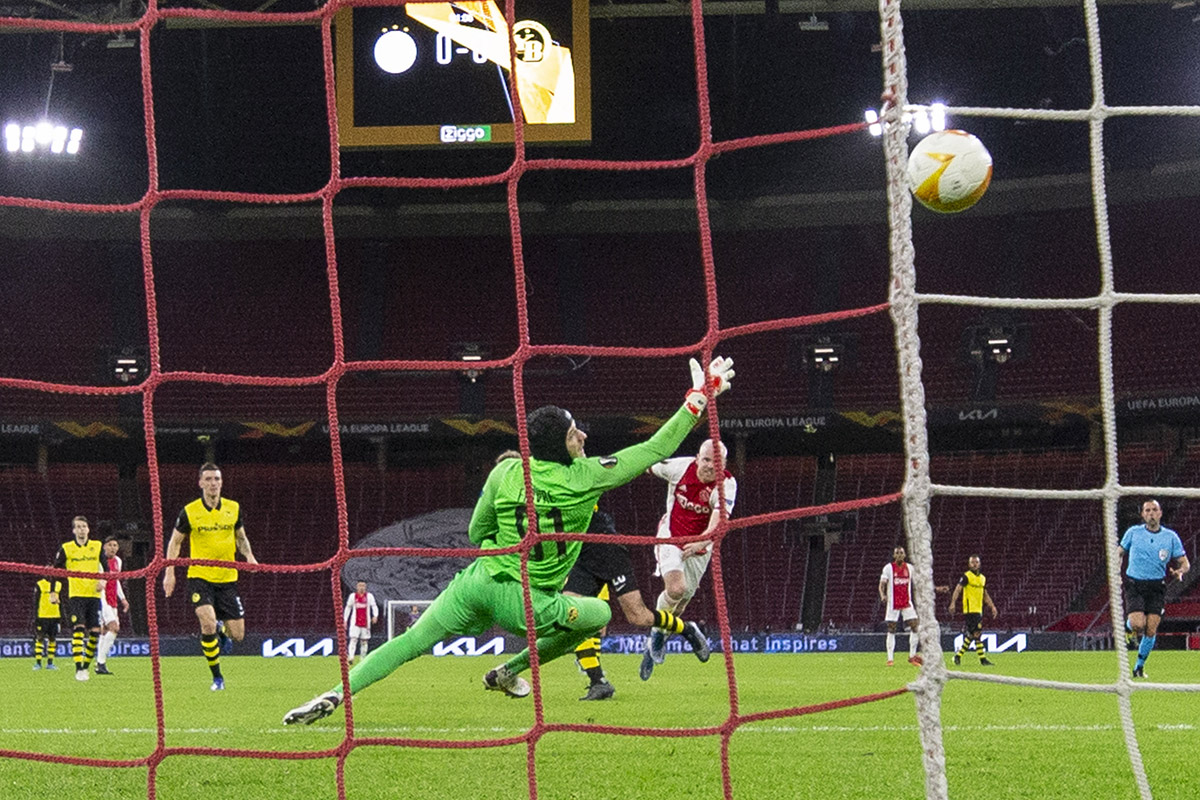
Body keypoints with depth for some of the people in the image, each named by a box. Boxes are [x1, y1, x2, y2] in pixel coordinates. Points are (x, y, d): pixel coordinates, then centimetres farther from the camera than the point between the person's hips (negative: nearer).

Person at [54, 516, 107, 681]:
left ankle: (86, 666, 13)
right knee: (78, 629, -18)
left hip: (94, 595, 3)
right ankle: (79, 669, -22)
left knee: (94, 632, -2)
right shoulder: (66, 548, 1)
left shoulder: (97, 546, 7)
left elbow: (106, 567, 14)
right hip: (76, 595, -3)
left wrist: (103, 581, -5)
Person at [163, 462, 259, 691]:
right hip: (199, 576, -3)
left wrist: (249, 556, -2)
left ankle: (221, 632, 39)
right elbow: (175, 541, 6)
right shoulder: (190, 512, -5)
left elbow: (241, 537, 17)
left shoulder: (233, 509, 2)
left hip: (227, 578, 3)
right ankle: (217, 677, -9)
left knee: (237, 635, 0)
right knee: (208, 622, -24)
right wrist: (169, 572, -3)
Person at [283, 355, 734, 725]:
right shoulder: (586, 477, -7)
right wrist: (698, 398, 6)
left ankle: (336, 695, -12)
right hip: (522, 601, -4)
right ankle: (511, 671, 17)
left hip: (476, 582, 4)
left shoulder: (505, 471, 4)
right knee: (599, 614, 16)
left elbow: (477, 533, 13)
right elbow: (656, 450, -1)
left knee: (410, 643, 6)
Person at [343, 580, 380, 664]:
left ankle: (363, 659, 14)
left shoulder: (369, 596, 3)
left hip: (365, 622, 1)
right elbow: (348, 608, 15)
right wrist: (345, 620, 12)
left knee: (364, 641, 5)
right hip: (355, 622, -1)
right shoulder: (353, 596, 6)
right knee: (353, 639, -15)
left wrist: (375, 616, -21)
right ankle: (350, 657, -25)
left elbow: (374, 607, -2)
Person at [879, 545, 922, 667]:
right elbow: (882, 584, -7)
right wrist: (882, 595, -27)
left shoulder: (909, 567, 6)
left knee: (915, 626, -6)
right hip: (893, 604, -3)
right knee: (891, 630, -1)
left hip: (907, 602, 3)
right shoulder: (888, 568, -4)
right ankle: (890, 658, 2)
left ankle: (912, 656, 3)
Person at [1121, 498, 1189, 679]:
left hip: (1156, 587, 1)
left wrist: (1180, 571, -17)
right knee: (1138, 625, -20)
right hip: (1134, 584, -1)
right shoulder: (1133, 532, 2)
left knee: (1151, 630, -5)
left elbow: (1184, 563, 6)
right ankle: (1129, 623, 18)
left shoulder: (1171, 537, 4)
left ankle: (1139, 666, 14)